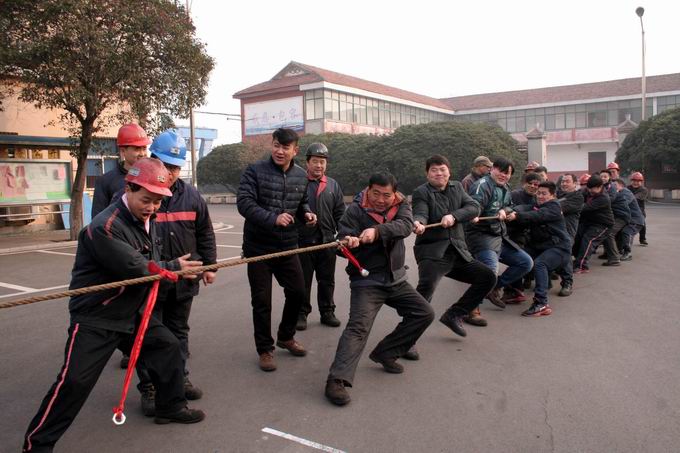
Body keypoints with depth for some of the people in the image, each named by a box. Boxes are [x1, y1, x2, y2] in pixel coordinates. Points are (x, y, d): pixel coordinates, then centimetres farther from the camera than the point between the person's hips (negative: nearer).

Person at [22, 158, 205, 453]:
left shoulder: (147, 221, 3)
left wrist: (163, 270, -8)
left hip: (134, 313, 8)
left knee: (168, 347, 11)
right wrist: (174, 267, -12)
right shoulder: (104, 228, -26)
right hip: (95, 318, -8)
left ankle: (170, 407, 31)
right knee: (75, 381, -9)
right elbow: (136, 269, -27)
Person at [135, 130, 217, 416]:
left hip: (184, 280, 4)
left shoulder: (190, 195, 3)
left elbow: (205, 234, 12)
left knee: (179, 331, 18)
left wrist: (209, 265, 10)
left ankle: (179, 378, 34)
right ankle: (149, 388, 21)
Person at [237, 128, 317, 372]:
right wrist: (273, 218, -32)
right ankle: (265, 349, 21)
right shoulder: (255, 171, -11)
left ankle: (286, 336, 36)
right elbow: (244, 203, -20)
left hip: (288, 246, 5)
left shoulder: (301, 176, 5)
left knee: (298, 292, 10)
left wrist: (306, 214, -3)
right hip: (259, 247, -4)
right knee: (261, 300, 4)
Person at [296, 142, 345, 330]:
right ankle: (302, 313, 19)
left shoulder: (333, 185, 10)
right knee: (303, 280, 6)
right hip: (303, 240, -3)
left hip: (327, 241, 3)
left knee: (327, 280, 13)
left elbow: (340, 214, 12)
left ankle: (327, 312, 25)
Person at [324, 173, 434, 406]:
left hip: (396, 279, 6)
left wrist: (377, 231, -39)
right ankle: (337, 380, -25)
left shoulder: (401, 205, 1)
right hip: (367, 280, -5)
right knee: (358, 326, -21)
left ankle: (385, 353, 15)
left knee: (424, 313, 5)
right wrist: (347, 243, -41)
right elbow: (342, 242, -15)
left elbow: (406, 225, -21)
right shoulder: (355, 210, -9)